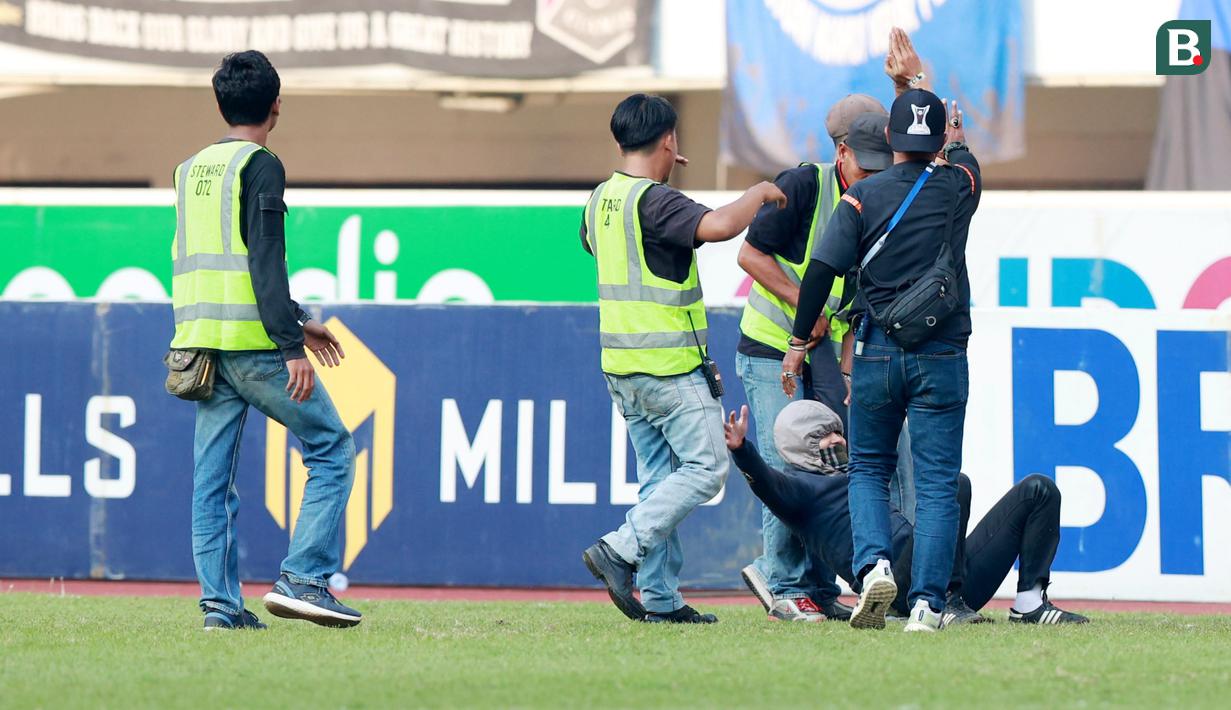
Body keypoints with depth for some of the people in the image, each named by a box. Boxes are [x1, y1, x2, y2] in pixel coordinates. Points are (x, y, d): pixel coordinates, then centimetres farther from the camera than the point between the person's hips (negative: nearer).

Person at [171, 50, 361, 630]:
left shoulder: (192, 169, 17)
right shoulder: (260, 166, -7)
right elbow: (265, 264, -16)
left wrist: (296, 322, 29)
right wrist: (292, 348, -18)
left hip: (201, 340, 7)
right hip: (252, 344, -7)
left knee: (212, 478, 7)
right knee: (332, 450, 2)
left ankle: (220, 603, 2)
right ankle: (302, 579, -8)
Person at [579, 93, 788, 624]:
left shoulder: (600, 200, 11)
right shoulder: (656, 203, -17)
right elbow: (717, 226, -34)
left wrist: (651, 174, 38)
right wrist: (759, 193, -14)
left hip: (621, 368, 9)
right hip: (670, 364, -9)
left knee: (658, 477, 11)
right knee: (706, 466, -4)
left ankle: (660, 598, 8)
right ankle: (622, 551, -15)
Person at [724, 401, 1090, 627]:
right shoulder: (799, 484, 10)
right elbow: (768, 482, -12)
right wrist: (742, 451, -31)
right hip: (898, 580, -9)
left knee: (1039, 490, 8)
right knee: (952, 483, -32)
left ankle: (1030, 602, -7)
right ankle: (947, 605, -33)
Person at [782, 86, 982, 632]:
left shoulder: (863, 197, -2)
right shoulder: (958, 187, 2)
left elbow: (821, 271, -7)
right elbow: (963, 158, 28)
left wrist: (799, 342, 3)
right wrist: (954, 140, 49)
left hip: (876, 353, 0)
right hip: (941, 356, 0)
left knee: (868, 468, 14)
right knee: (936, 481, 1)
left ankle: (874, 562, -10)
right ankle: (927, 601, -8)